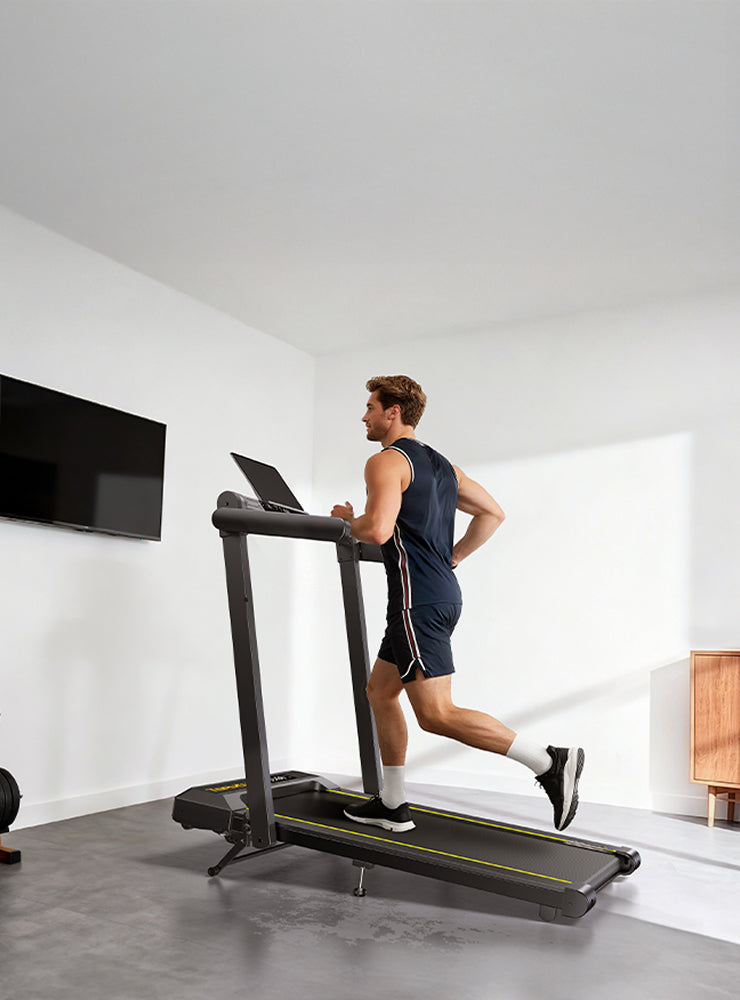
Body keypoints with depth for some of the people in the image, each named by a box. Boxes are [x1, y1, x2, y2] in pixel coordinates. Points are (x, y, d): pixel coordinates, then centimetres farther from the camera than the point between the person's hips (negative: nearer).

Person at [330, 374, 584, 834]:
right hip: (443, 591, 10)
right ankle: (393, 805, 24)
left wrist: (347, 519, -3)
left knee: (436, 714, -9)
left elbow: (378, 529, -24)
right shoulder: (441, 465, 18)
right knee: (380, 690, 18)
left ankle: (549, 762, -11)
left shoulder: (386, 462, -9)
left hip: (419, 600, -10)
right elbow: (493, 513, 20)